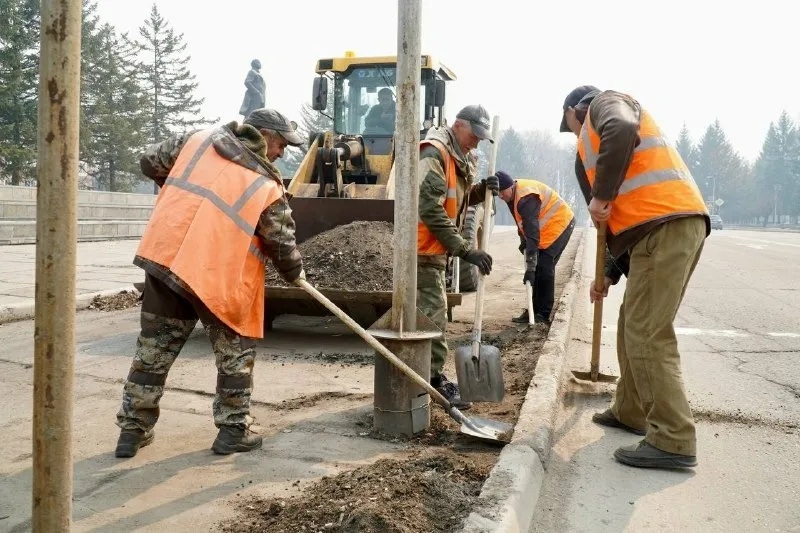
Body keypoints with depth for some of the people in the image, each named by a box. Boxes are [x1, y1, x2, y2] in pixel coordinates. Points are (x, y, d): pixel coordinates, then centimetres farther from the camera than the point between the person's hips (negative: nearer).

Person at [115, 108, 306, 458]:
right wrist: (295, 272, 21)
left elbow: (150, 162, 20)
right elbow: (282, 245, 2)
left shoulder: (196, 140, 11)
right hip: (216, 276, -5)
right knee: (236, 352, 14)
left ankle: (132, 430, 25)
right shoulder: (267, 186, -1)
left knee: (154, 348, 16)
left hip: (163, 256, 5)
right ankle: (232, 432, 20)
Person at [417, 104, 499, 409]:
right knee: (433, 315, -7)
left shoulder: (460, 157, 14)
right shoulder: (434, 154, -18)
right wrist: (464, 250, -28)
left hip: (436, 248, 10)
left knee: (430, 313, 16)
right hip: (424, 248, -10)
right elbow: (431, 209, -27)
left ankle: (426, 376, 27)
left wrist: (480, 191, -3)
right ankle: (434, 381, 1)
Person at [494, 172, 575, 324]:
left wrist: (530, 267, -39)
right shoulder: (513, 196, -2)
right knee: (538, 268, 5)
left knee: (544, 267, -14)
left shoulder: (526, 198, -32)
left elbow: (532, 234, -37)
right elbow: (521, 222, 15)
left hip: (559, 223, -9)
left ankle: (543, 313, -9)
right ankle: (534, 310, 8)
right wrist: (523, 242, 4)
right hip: (545, 227, 9)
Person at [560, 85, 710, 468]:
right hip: (661, 226, 10)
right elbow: (628, 214, 30)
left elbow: (622, 130, -19)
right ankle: (631, 412, 30)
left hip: (667, 225, -10)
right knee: (634, 326, 17)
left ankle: (673, 441, -8)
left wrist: (601, 196, -13)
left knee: (647, 334, -10)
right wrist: (610, 274, 28)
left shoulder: (606, 102, 9)